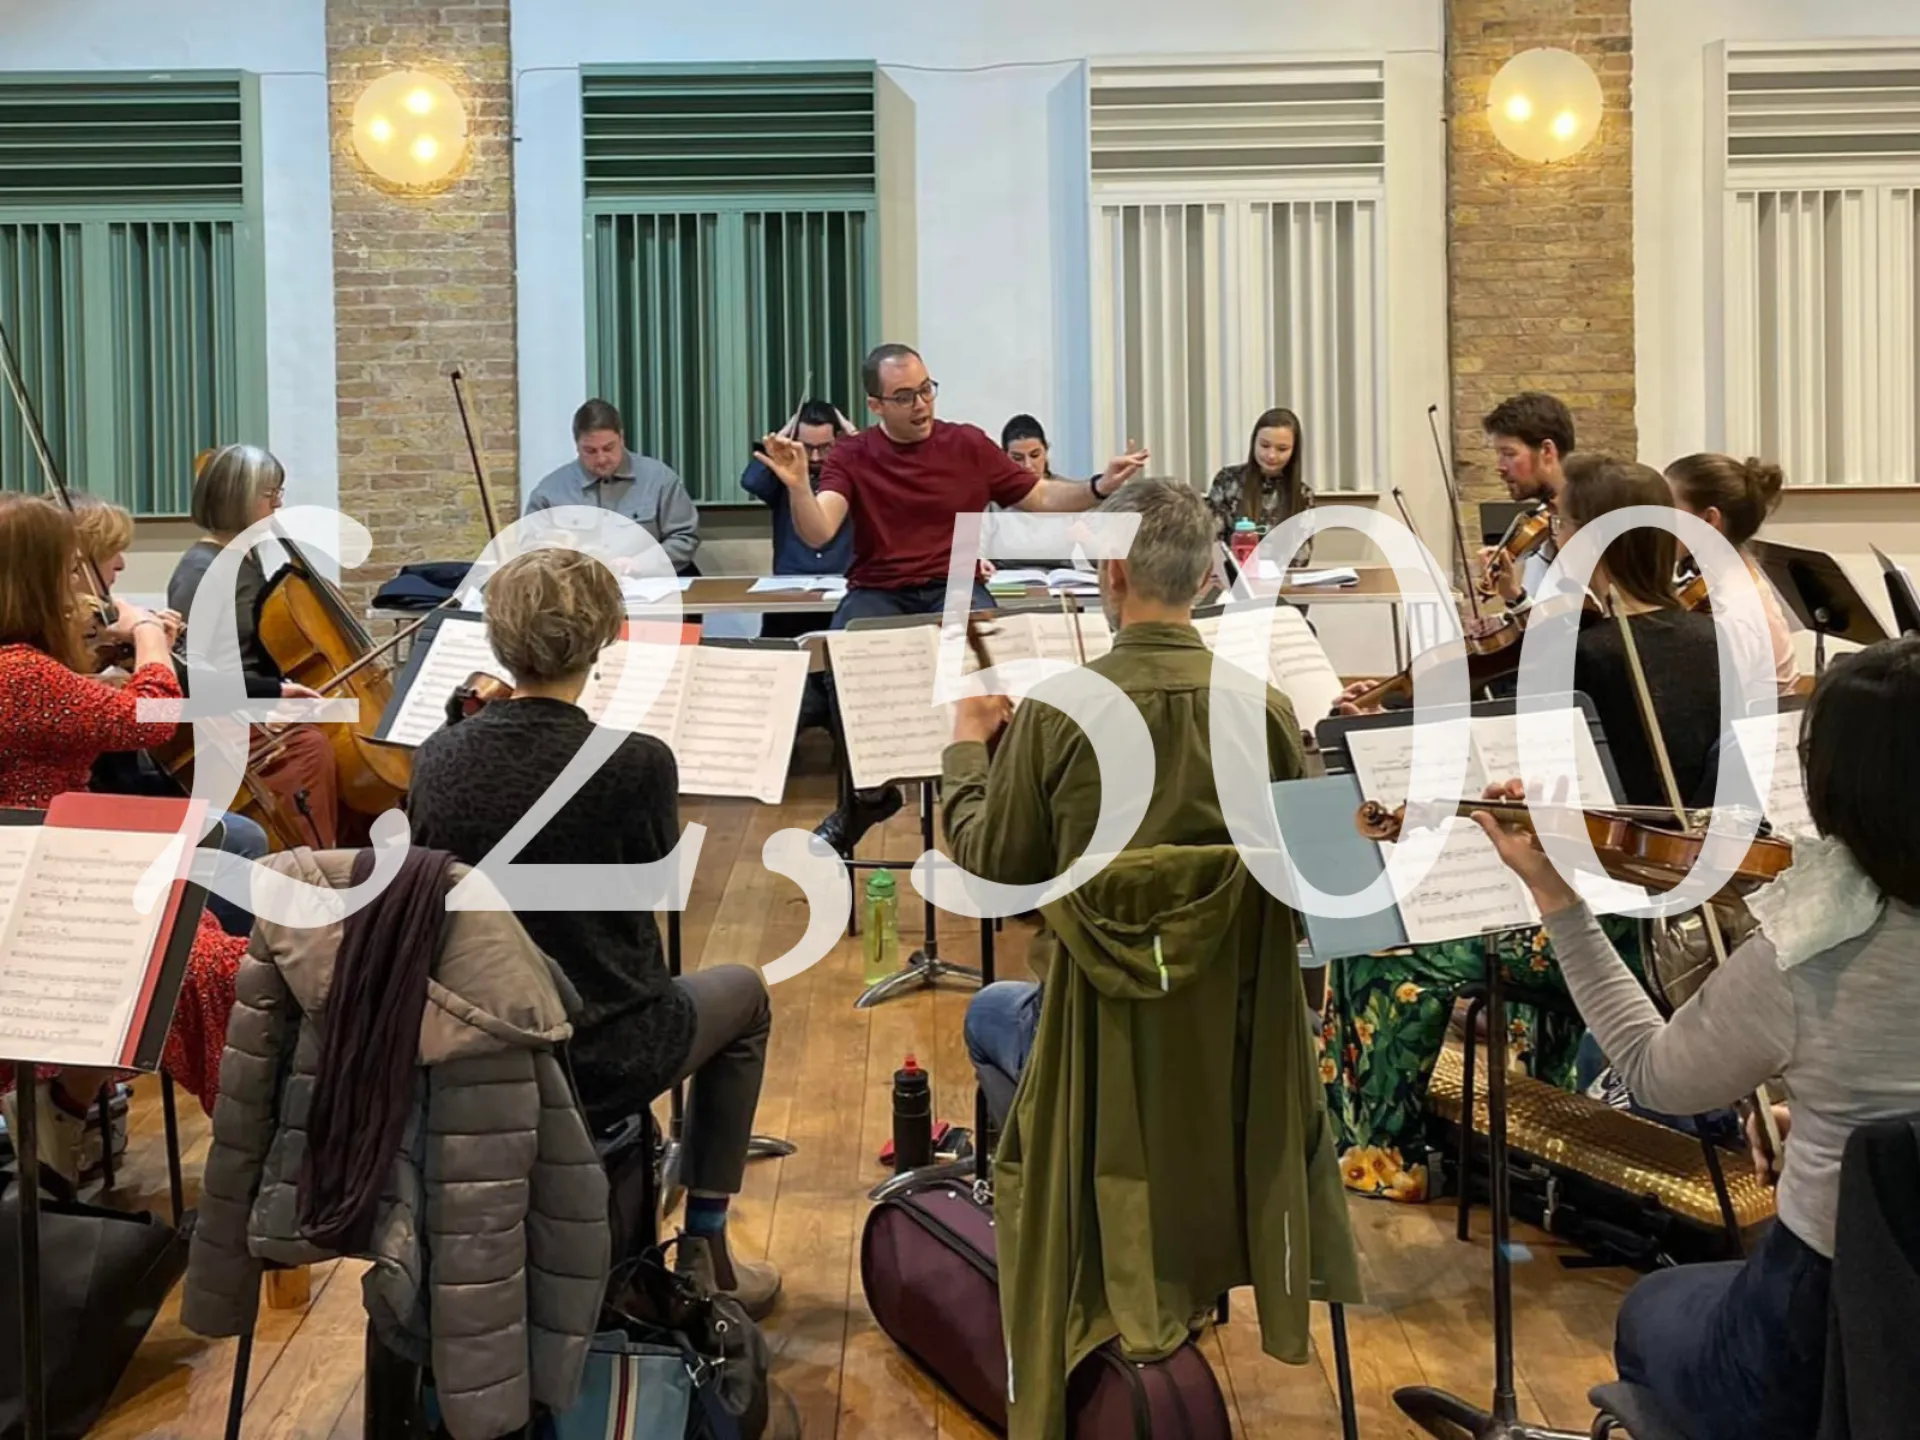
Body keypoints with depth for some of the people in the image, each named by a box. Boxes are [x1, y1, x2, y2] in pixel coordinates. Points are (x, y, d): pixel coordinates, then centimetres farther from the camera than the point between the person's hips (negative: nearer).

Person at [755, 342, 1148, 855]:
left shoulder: (969, 445, 5)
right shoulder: (851, 456, 2)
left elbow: (1040, 499, 11)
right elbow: (817, 533, -12)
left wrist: (1100, 487, -5)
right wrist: (797, 485, -31)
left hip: (954, 588, 0)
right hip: (878, 593, 0)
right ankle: (868, 789, -7)